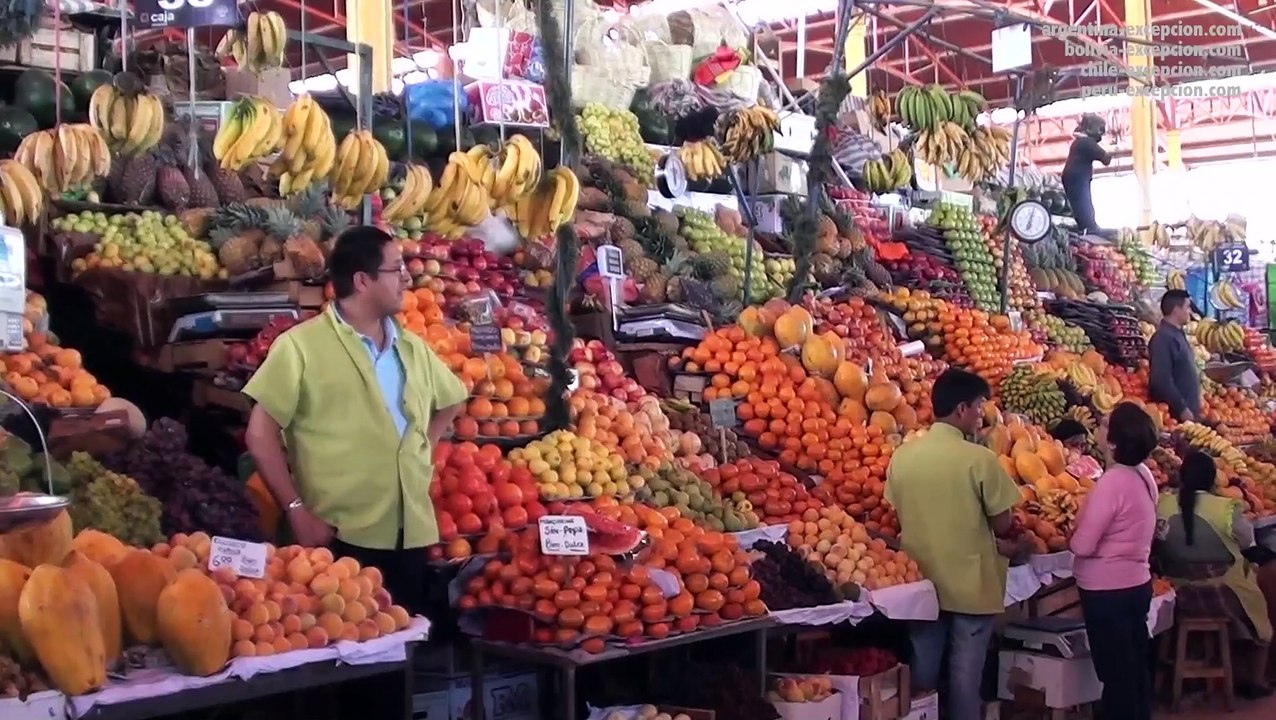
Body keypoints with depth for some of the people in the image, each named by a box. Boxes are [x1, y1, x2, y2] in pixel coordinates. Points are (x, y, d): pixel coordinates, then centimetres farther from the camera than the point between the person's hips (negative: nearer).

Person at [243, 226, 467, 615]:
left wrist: (423, 449, 12)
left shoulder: (413, 348, 12)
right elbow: (261, 433, -9)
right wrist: (297, 511, -14)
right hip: (341, 538, -6)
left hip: (411, 534, 6)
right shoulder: (301, 345, -7)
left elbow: (450, 402, 29)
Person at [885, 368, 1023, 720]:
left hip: (921, 582, 4)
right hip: (970, 583, -4)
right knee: (965, 674, 7)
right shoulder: (979, 458, -16)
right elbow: (1002, 524, -12)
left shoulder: (901, 456, -2)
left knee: (923, 672, 14)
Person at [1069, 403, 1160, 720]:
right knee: (1135, 670, 17)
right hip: (1136, 583, 8)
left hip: (1108, 591, -8)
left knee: (1115, 674, 3)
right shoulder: (1143, 474, 2)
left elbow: (1082, 546, -20)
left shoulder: (1112, 482, -22)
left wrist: (1072, 534, -1)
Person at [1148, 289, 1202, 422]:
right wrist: (1182, 408, -21)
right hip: (1175, 413, -10)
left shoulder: (1178, 334, 15)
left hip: (1189, 409, 10)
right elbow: (1162, 380, -23)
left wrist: (1193, 408, 19)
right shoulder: (1163, 337, -17)